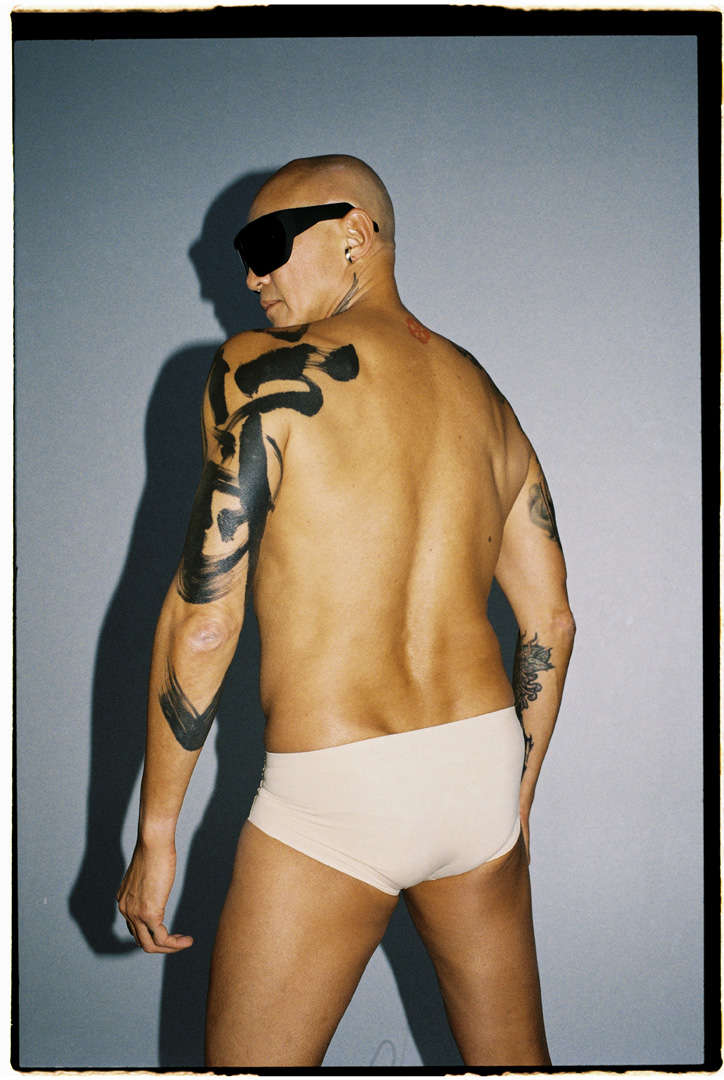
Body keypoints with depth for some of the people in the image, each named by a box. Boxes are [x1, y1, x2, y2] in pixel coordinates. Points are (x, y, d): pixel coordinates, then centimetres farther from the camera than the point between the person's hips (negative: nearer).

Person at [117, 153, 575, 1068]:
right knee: (511, 1056, 22)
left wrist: (154, 834, -4)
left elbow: (204, 618, -12)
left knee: (247, 1061, 12)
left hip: (336, 794, -6)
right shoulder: (488, 399, 11)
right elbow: (550, 623, 12)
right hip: (484, 762, 7)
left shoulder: (263, 371, -7)